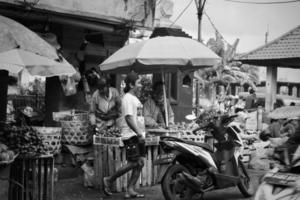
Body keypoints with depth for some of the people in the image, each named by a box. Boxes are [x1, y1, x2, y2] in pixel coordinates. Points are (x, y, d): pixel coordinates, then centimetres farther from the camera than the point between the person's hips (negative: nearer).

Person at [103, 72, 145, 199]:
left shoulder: (135, 98, 18)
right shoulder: (128, 98, -13)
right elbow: (128, 118, -22)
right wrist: (139, 133, -24)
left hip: (137, 136, 10)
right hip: (131, 136, -10)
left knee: (139, 163, 6)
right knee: (133, 163, -9)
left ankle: (130, 190, 10)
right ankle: (109, 180, 6)